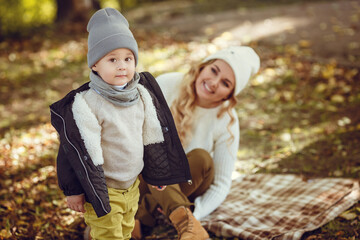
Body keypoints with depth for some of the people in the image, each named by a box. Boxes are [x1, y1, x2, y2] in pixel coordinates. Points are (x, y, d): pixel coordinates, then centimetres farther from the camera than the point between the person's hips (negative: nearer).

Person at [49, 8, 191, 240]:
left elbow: (152, 137, 6)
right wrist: (74, 191, -14)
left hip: (132, 185, 6)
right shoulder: (86, 105, -23)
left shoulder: (142, 95, -4)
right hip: (102, 189, -6)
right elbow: (82, 152, -19)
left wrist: (157, 174, 13)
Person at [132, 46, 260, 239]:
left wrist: (195, 215, -31)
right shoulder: (166, 85, -15)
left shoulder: (227, 122, -14)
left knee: (202, 158, -31)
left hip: (188, 185, 0)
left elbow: (221, 185, -12)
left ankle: (141, 213, -35)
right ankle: (182, 218, -51)